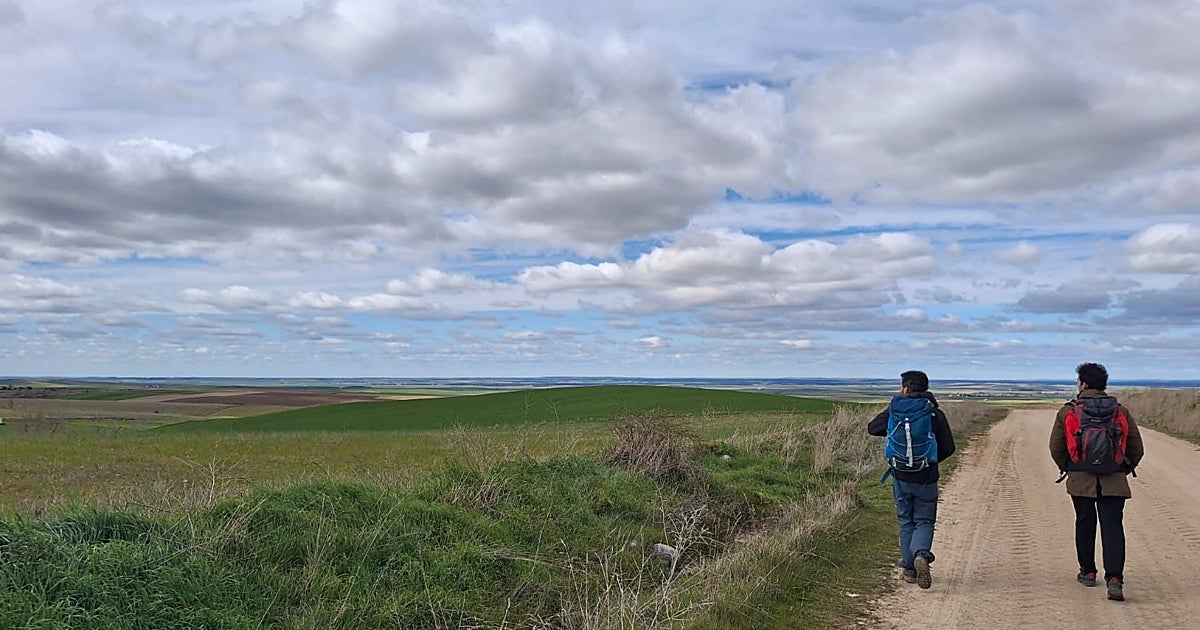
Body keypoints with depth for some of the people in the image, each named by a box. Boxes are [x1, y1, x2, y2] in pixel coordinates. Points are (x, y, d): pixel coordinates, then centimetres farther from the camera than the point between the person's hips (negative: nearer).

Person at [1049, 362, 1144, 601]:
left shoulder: (1067, 412, -2)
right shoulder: (1121, 412, 4)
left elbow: (1056, 447, 2)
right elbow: (1137, 448, 8)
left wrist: (1067, 468, 18)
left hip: (1080, 480, -1)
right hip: (1114, 481, 1)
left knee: (1085, 525, 13)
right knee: (1112, 527, 0)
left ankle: (1088, 572, 24)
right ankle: (1114, 578, -12)